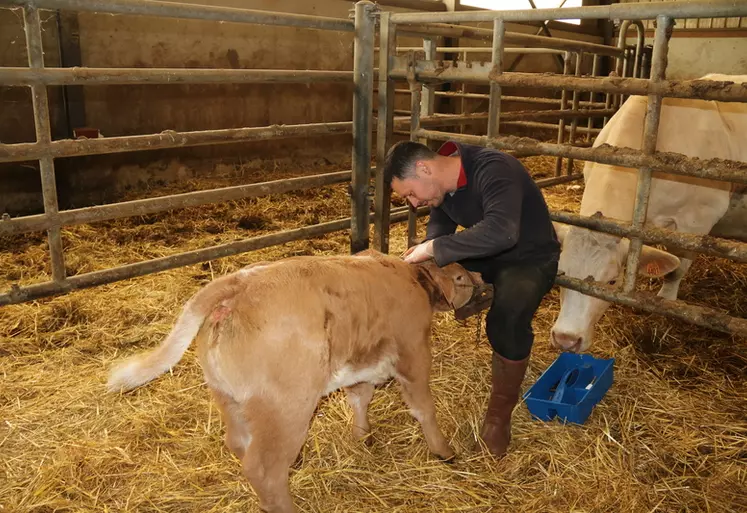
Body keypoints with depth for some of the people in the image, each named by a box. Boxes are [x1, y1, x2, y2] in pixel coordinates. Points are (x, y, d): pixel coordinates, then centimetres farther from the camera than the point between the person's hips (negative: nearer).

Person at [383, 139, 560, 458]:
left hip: (529, 258, -7)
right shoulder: (440, 182, -7)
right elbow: (439, 223, 5)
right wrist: (427, 251, -18)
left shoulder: (494, 171, -32)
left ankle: (499, 415, -15)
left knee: (508, 317, -36)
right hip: (483, 254, 7)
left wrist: (433, 248, -42)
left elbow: (500, 231, -48)